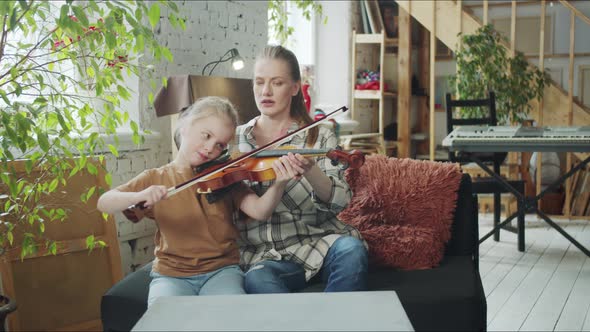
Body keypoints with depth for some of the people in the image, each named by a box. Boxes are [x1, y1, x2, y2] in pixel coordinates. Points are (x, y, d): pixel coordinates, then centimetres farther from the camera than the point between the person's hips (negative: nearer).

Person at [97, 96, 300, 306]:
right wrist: (140, 195, -26)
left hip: (221, 270, 0)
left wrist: (279, 185, -30)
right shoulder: (156, 179, 3)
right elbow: (104, 203, -5)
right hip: (171, 274, 0)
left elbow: (259, 211, -9)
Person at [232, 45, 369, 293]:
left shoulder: (319, 137, 5)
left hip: (316, 239, 0)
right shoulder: (235, 139, 11)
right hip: (262, 254, 0)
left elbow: (339, 200, -10)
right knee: (257, 279, -34)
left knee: (351, 249, -33)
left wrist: (309, 171, -29)